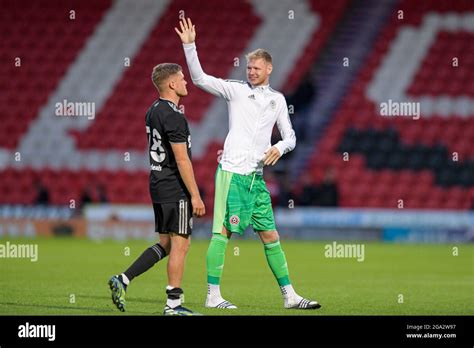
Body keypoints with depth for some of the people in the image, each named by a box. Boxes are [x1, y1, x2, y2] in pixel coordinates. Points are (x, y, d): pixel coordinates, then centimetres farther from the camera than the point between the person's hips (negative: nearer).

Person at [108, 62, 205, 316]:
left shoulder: (153, 112, 12)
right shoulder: (173, 116, -18)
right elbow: (182, 160, -20)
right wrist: (195, 195, -17)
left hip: (158, 186, 9)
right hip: (176, 190, -9)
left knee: (166, 243, 14)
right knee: (180, 245, -2)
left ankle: (123, 280, 7)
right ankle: (173, 305, 1)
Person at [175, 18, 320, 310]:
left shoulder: (277, 99, 14)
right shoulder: (236, 89, 2)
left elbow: (290, 136, 18)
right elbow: (200, 78, -7)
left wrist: (280, 147, -5)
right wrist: (189, 45, -18)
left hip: (257, 176, 5)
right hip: (232, 172, -5)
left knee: (271, 236, 8)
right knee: (223, 232, -8)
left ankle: (290, 296, 12)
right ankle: (213, 296, -5)